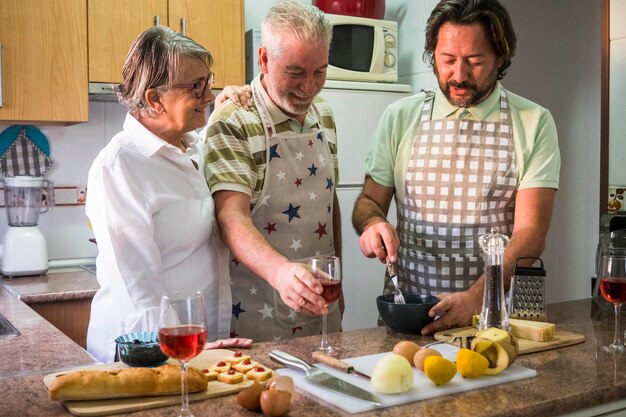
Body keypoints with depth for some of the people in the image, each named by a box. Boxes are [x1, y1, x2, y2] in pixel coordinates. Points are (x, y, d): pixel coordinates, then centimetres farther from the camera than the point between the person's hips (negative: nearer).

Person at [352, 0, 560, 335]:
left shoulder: (533, 123, 0)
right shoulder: (399, 117, 5)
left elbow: (530, 232, -6)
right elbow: (369, 200, 12)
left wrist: (475, 298, -20)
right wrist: (372, 222, -11)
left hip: (493, 310, -1)